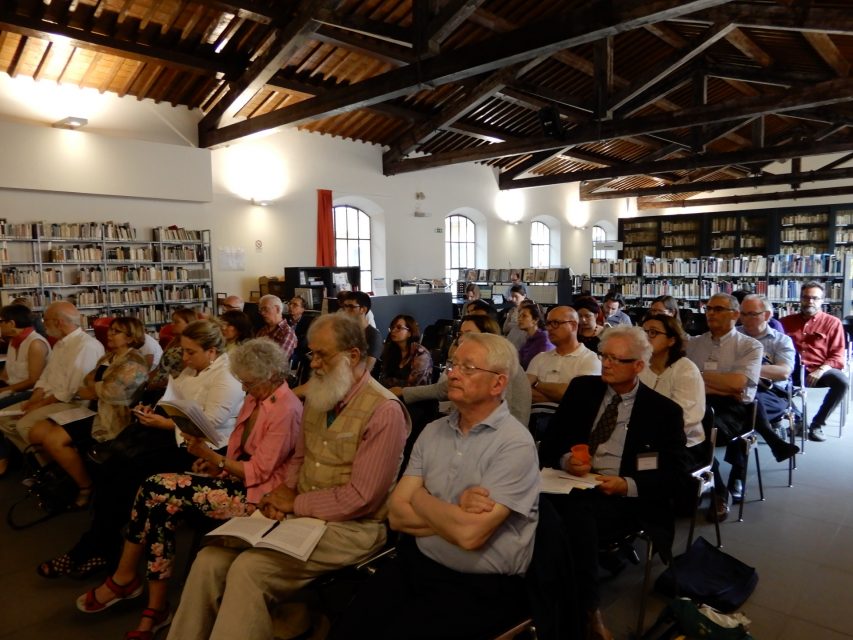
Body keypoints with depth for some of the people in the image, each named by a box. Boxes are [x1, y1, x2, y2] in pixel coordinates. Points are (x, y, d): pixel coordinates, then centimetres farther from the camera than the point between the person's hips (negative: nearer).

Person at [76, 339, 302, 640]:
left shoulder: (286, 410, -19)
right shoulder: (256, 397, 9)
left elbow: (258, 472, -19)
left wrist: (208, 454, -17)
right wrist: (215, 461, -1)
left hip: (255, 493, -9)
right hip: (236, 476, 9)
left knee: (157, 491, -17)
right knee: (158, 497, -14)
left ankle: (124, 577, 5)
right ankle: (156, 607, -5)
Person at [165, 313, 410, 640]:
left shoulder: (384, 412, -18)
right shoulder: (318, 396, 8)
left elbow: (359, 498, -19)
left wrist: (296, 503, -10)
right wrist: (280, 495, -1)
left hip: (349, 528, -7)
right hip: (300, 514, 7)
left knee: (249, 568, -24)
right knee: (210, 560, -8)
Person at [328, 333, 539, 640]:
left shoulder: (515, 444, -15)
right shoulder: (433, 432, 4)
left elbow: (469, 534, -23)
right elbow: (397, 514, 0)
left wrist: (420, 497, -8)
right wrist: (454, 514, -14)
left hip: (480, 587, -5)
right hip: (415, 563, 5)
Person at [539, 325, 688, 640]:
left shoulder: (664, 410, 3)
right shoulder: (582, 388, 10)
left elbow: (675, 474, -1)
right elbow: (550, 442, 10)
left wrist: (627, 485, -18)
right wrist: (565, 460, -14)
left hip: (626, 497, -2)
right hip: (572, 485, 3)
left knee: (577, 510, -35)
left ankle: (586, 608, -16)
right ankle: (587, 609, -18)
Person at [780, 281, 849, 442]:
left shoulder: (832, 323, 13)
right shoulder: (786, 321, 20)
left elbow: (837, 355, 4)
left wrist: (821, 370, -15)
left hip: (818, 370, -1)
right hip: (791, 370, 1)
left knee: (842, 381, -32)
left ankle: (817, 424, -14)